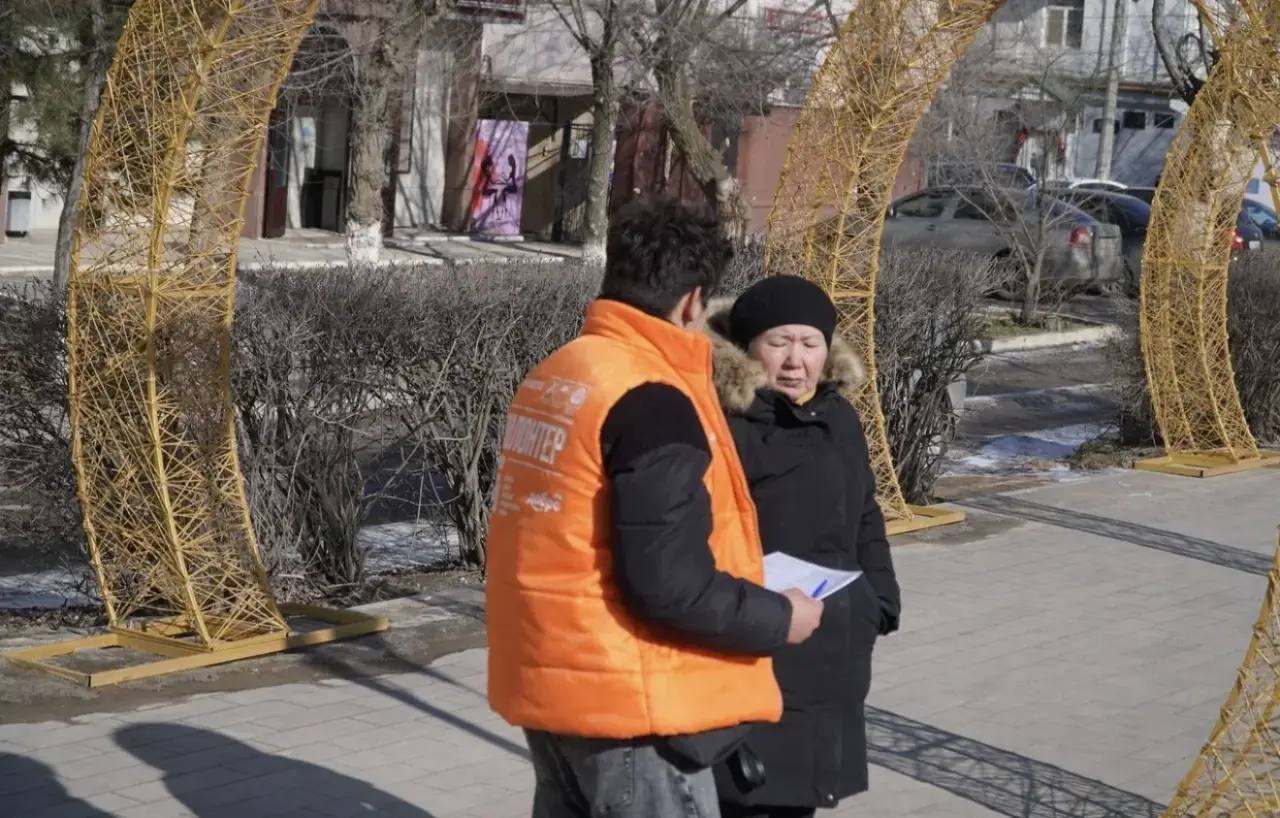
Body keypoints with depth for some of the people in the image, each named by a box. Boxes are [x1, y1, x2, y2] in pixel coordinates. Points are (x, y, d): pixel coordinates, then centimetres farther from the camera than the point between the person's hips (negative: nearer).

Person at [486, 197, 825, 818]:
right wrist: (778, 619, -9)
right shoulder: (652, 401, -20)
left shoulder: (552, 376, 8)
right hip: (628, 699, -9)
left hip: (552, 680, 9)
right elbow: (669, 586, -24)